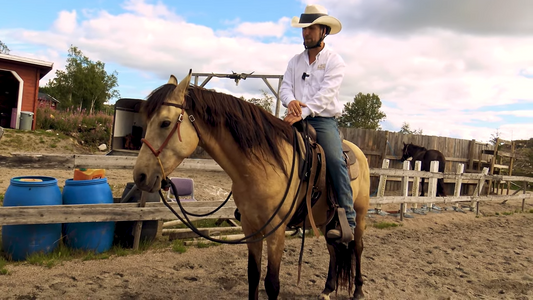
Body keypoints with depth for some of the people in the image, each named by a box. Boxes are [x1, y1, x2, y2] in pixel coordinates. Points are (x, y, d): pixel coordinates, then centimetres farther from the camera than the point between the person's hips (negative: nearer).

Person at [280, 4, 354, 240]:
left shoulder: (334, 61, 2)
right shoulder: (295, 61, 17)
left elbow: (325, 94, -12)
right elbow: (285, 87, 7)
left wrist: (303, 112, -25)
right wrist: (291, 101, -17)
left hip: (324, 121, -5)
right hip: (296, 119, 5)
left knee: (336, 161, -24)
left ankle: (347, 220, -22)